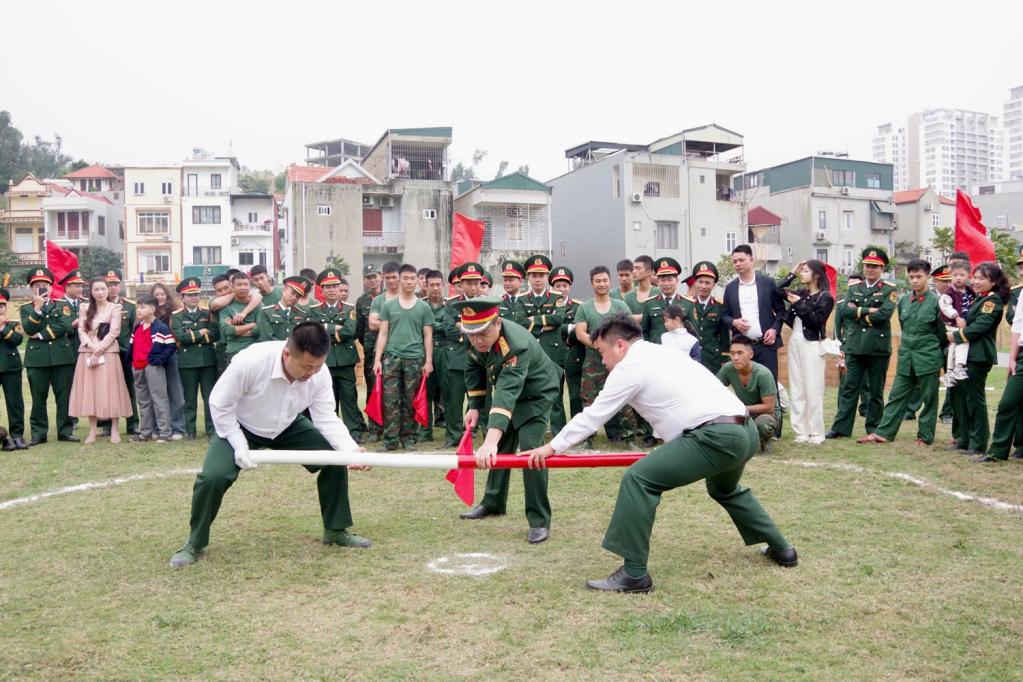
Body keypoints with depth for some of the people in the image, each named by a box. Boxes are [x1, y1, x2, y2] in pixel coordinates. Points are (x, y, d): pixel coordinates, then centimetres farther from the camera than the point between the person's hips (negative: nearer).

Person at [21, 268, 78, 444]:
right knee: (38, 398, 3)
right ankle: (38, 434, 10)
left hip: (62, 356, 0)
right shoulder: (26, 308, 9)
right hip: (36, 358, 0)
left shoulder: (63, 304, 8)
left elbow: (65, 326, -9)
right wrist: (37, 307, -16)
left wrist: (40, 335, -9)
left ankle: (64, 431, 10)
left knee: (64, 396, 3)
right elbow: (28, 330, -9)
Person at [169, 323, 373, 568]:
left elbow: (325, 417, -17)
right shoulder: (251, 361, -38)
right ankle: (195, 544, 3)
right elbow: (219, 404, -23)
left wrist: (351, 449, -33)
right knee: (213, 476, -25)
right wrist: (239, 445, -28)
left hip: (288, 427, 4)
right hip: (240, 426, -3)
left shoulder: (319, 372, -25)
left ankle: (336, 530, 12)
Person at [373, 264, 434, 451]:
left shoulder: (424, 307, 6)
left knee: (410, 402, 4)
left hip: (415, 358, 0)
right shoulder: (388, 306, 7)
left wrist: (428, 361, 0)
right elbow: (383, 334, 7)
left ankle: (408, 438, 13)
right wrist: (377, 359, 0)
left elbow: (428, 336, 7)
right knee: (390, 400, -3)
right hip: (392, 358, 0)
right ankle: (390, 439, 3)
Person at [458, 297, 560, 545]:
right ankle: (493, 503, 35)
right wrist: (474, 407, -3)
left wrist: (490, 440, -63)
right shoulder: (475, 338, -20)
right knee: (500, 448, 16)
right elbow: (473, 368, 1)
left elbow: (508, 393, -54)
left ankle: (539, 521, -8)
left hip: (537, 394, -7)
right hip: (509, 392, 7)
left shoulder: (517, 345, -42)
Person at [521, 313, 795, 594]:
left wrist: (552, 447, 10)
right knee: (725, 489, 37)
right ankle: (781, 548, 47)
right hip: (746, 432, 10)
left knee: (639, 479, -12)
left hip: (716, 437, -10)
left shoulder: (630, 367, -3)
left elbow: (592, 415, 1)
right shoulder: (663, 352, 23)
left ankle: (635, 574, -9)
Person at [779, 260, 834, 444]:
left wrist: (799, 305, -14)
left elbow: (817, 322, -13)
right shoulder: (801, 294, 13)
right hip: (795, 344, 7)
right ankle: (801, 431, 10)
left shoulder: (825, 297, -4)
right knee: (796, 391, 6)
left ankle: (816, 433, 0)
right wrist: (792, 273, 9)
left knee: (813, 391, -6)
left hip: (812, 346, -7)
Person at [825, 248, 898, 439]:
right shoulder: (853, 289, 13)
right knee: (849, 388, 3)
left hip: (879, 348, -3)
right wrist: (868, 310, -12)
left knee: (876, 391, 6)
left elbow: (884, 314, -15)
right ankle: (841, 428, 5)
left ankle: (874, 429, 15)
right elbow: (844, 311, -3)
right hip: (855, 346, 3)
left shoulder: (889, 290, 1)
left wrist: (858, 312, -8)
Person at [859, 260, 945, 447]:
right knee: (896, 396, 6)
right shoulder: (903, 301, 7)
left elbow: (942, 333, -2)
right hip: (906, 357, 5)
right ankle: (883, 433, 8)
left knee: (929, 399, 5)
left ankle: (925, 436, 14)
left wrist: (942, 360, 1)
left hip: (928, 357, -4)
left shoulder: (936, 301, -7)